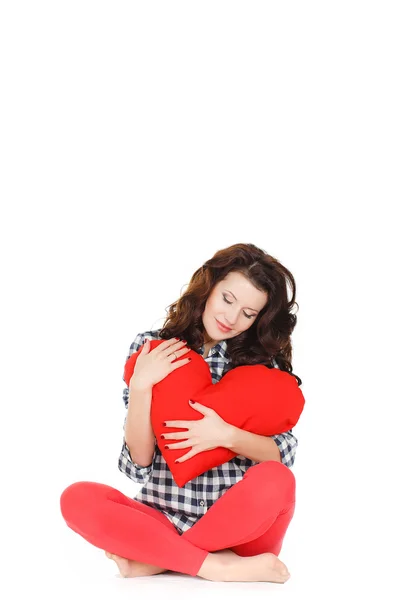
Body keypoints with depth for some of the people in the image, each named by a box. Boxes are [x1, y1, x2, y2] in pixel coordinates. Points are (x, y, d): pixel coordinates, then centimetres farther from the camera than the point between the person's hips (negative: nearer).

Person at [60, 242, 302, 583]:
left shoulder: (262, 360, 3)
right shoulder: (151, 349, 2)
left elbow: (283, 455, -3)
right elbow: (139, 463, -3)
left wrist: (226, 436, -20)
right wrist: (141, 385, -16)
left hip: (241, 524, 0)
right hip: (165, 518, 0)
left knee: (276, 480, -32)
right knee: (78, 499, -25)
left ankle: (155, 560, -17)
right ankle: (222, 568, -27)